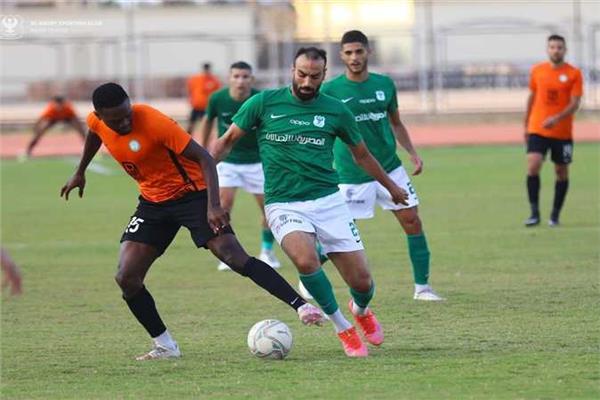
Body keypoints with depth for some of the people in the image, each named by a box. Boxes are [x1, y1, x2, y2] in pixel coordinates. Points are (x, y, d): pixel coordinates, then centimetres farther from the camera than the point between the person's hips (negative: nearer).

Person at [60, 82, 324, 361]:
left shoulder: (153, 122, -27)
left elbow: (204, 158, -24)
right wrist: (80, 173, 32)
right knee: (126, 278, -6)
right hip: (153, 201, 6)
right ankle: (165, 346, 7)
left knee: (234, 258, -23)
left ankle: (301, 306, -26)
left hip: (191, 192, -6)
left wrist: (213, 206, -34)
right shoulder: (96, 123, -8)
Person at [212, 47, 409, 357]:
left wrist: (391, 187, 31)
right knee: (305, 260, -32)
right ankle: (343, 329, -10)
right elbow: (227, 142, 10)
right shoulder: (264, 103, 0)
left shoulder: (335, 110, 4)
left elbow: (361, 154, 20)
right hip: (283, 205, -2)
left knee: (361, 281, -3)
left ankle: (361, 310, 38)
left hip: (328, 201, 2)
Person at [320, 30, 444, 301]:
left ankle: (422, 287, 7)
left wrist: (412, 152, 6)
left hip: (389, 168, 4)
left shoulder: (384, 84, 5)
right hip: (351, 175, -4)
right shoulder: (331, 91, -7)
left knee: (412, 221, -2)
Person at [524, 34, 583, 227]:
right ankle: (534, 213, -11)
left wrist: (557, 119, -25)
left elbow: (575, 103, -11)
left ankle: (555, 216, 19)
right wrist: (526, 125, 16)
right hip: (537, 130, 1)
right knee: (533, 167, -16)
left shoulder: (574, 74, -4)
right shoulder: (537, 71, 4)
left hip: (563, 133, -1)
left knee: (562, 172, 6)